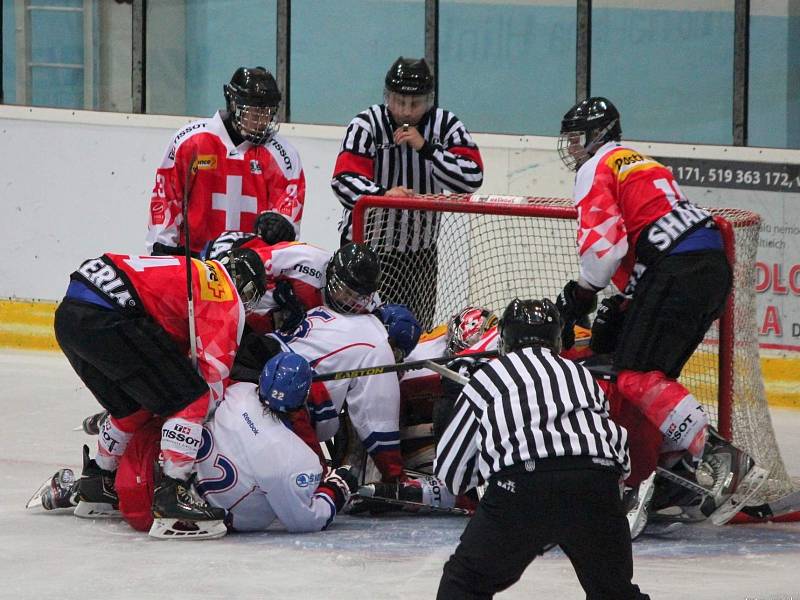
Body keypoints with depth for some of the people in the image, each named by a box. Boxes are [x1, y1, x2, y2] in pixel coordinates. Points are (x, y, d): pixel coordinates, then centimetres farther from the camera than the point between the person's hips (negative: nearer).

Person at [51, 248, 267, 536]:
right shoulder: (228, 299, 6)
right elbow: (214, 369, 0)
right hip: (107, 318, -9)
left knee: (133, 406, 28)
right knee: (191, 399, -3)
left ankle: (97, 486, 41)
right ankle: (171, 494, -10)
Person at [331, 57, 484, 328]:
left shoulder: (445, 125, -5)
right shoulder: (367, 124, -13)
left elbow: (472, 178, -16)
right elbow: (345, 179, -24)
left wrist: (426, 147, -25)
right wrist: (383, 193, -44)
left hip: (420, 250, 3)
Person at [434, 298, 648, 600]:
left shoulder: (486, 378, 23)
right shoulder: (582, 375, 32)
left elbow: (449, 468, 24)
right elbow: (620, 450, 31)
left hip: (520, 485, -3)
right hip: (595, 482, 3)